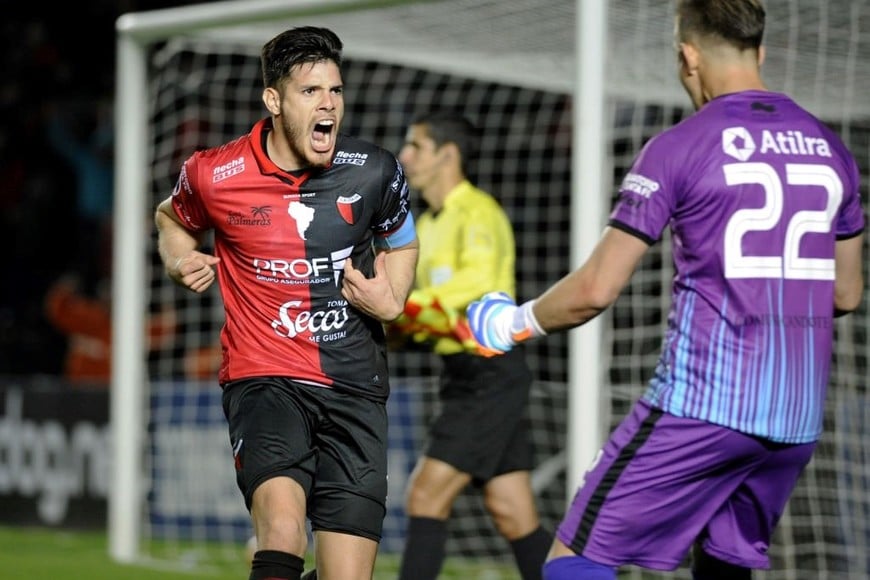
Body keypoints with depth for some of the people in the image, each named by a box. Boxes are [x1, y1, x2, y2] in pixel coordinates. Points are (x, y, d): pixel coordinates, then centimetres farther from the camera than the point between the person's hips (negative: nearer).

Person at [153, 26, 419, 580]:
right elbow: (172, 217, 20)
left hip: (355, 388, 2)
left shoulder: (376, 171, 0)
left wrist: (391, 302, 1)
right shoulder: (214, 176, -4)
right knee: (283, 524, -32)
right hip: (264, 379, -2)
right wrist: (181, 260, -1)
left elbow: (401, 243, 20)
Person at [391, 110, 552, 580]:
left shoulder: (476, 211, -11)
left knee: (426, 496, -12)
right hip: (463, 377, 9)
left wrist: (401, 306, -33)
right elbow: (426, 311, 20)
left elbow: (477, 279, -30)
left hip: (490, 371, -9)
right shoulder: (427, 224, 17)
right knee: (513, 517, 7)